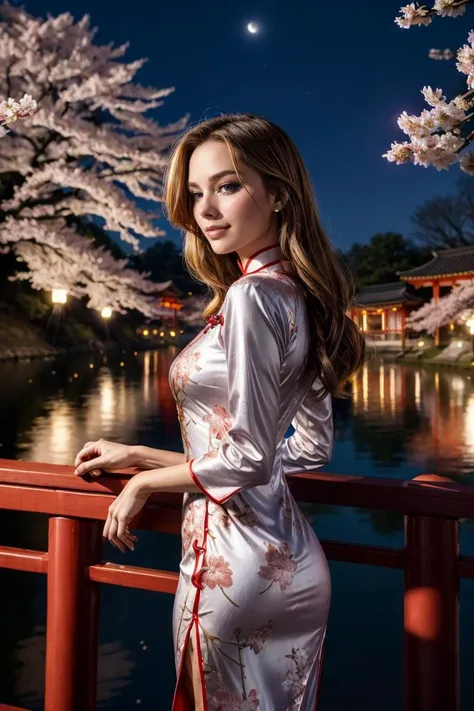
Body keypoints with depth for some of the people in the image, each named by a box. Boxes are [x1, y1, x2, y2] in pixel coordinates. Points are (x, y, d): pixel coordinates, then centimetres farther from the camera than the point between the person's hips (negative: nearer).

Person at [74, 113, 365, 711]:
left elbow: (248, 456, -21)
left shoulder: (252, 295, -18)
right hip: (291, 558, 8)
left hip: (237, 559, -8)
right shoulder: (301, 296, 7)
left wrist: (143, 481, -4)